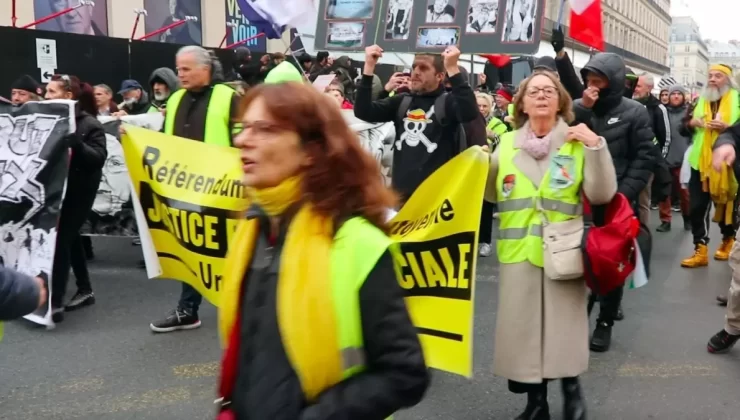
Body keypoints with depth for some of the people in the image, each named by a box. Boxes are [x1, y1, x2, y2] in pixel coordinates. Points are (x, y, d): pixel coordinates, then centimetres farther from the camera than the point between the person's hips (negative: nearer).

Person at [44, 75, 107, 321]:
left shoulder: (89, 124, -9)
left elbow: (99, 158, -16)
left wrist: (75, 143, -28)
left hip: (78, 191, -6)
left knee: (61, 239, -11)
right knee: (70, 238, 14)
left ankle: (55, 302, -9)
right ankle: (84, 290, 28)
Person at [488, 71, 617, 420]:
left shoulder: (577, 142, -1)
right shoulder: (507, 143, 7)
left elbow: (601, 195, -8)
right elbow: (492, 194, 13)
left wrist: (596, 147, -15)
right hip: (518, 250, 3)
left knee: (564, 322, 4)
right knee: (523, 323, 6)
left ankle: (571, 386, 28)